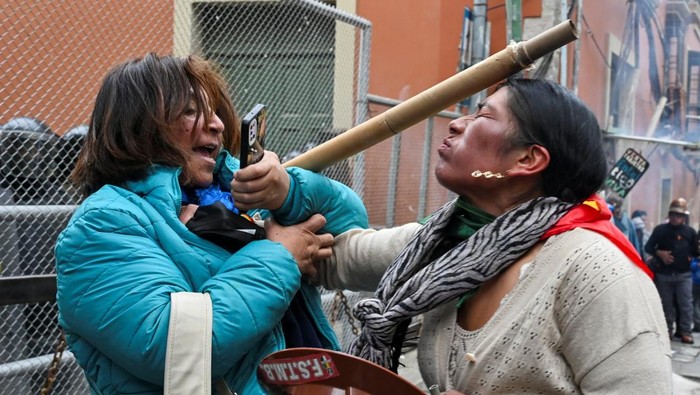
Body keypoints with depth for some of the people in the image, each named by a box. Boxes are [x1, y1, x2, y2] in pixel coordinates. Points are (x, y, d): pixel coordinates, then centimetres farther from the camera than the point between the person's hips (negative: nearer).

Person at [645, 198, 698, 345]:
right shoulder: (660, 229, 0)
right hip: (663, 274, 1)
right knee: (666, 304, 10)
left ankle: (686, 331, 5)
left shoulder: (690, 232, 2)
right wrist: (659, 253, -14)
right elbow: (648, 247, 1)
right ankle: (667, 330, 21)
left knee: (686, 304, -3)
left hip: (684, 275, -1)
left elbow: (695, 252, 5)